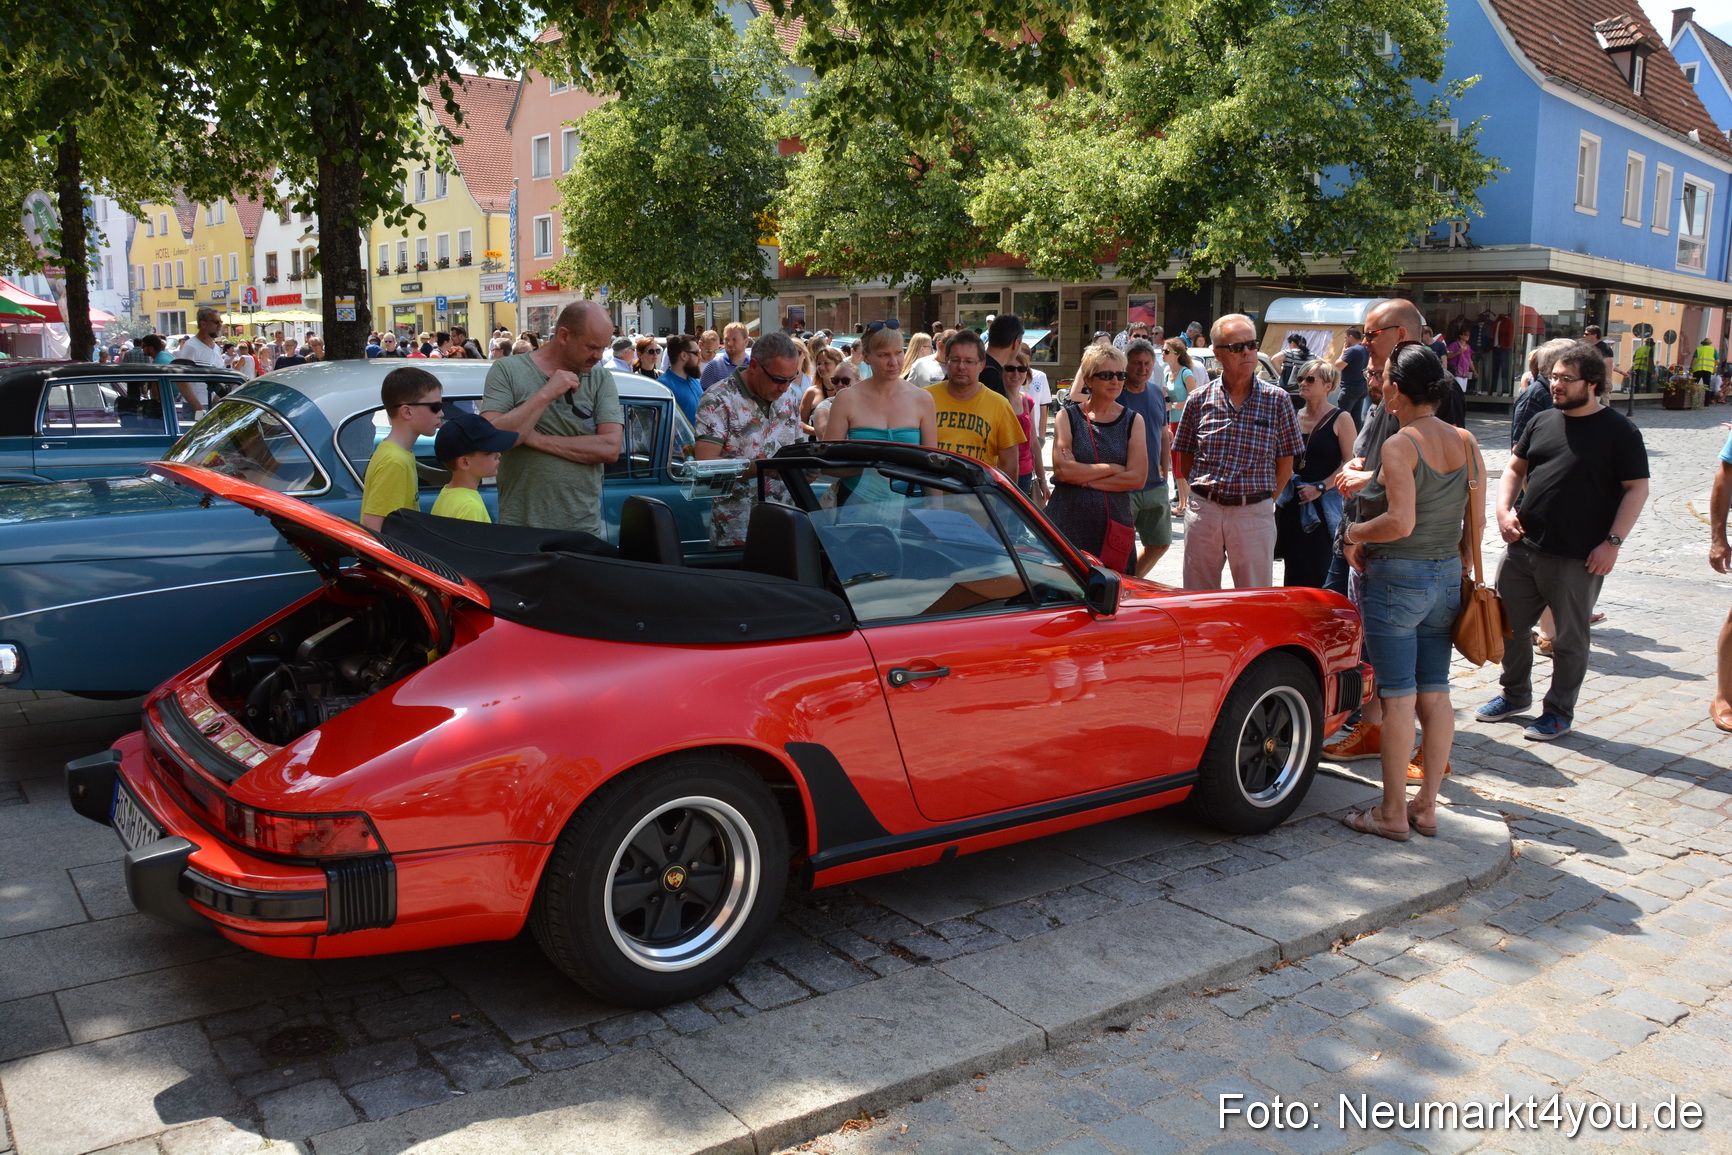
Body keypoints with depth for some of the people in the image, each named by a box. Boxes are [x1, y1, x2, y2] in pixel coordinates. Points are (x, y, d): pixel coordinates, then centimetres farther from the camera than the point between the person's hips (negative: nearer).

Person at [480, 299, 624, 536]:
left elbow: (611, 448, -10)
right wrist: (547, 394, -18)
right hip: (520, 524, -2)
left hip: (584, 527, 2)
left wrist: (537, 439, -14)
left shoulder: (601, 378, 3)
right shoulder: (507, 371, -2)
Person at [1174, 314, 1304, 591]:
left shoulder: (1277, 399, 1)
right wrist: (1206, 492, 3)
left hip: (1255, 513, -1)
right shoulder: (1199, 400, 4)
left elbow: (1285, 462, 6)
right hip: (1203, 510, 1)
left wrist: (1264, 500, 2)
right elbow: (1185, 461, 10)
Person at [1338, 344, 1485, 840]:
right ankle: (1427, 806, 20)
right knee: (1435, 694, 11)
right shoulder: (1466, 442, 6)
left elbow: (1400, 522, -23)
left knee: (1398, 696, -1)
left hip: (1397, 577, -7)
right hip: (1446, 577, 7)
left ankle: (1393, 812, 8)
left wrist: (1355, 533, -6)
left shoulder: (1400, 445, -15)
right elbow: (1477, 521, 8)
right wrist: (1461, 565, 21)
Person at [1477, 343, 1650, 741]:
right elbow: (1515, 469, 17)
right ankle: (1515, 694, 33)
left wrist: (1613, 542, -14)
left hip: (1578, 558, -5)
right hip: (1523, 547, 5)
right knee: (1509, 625, 14)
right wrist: (1504, 510, -1)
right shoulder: (1542, 422, 10)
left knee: (1569, 639, 7)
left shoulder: (1618, 431, -6)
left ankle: (1559, 712, 21)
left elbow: (1637, 489, -6)